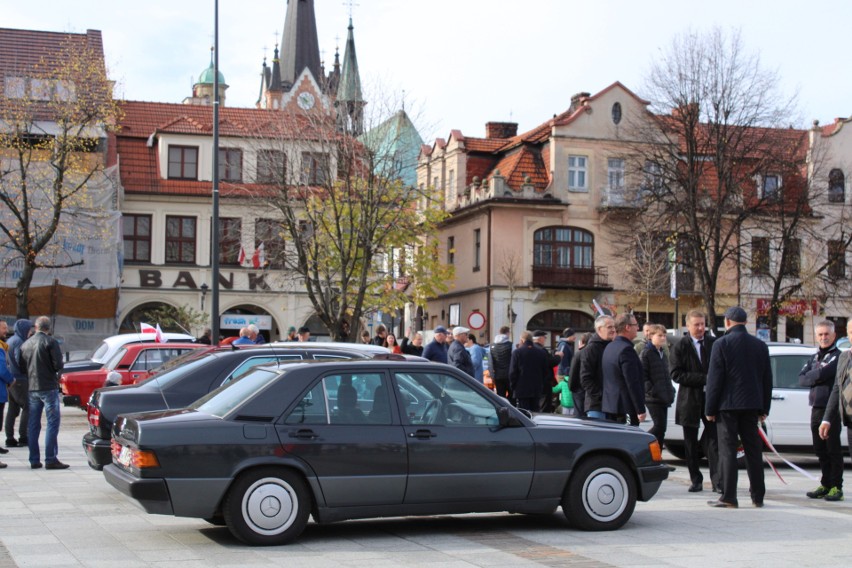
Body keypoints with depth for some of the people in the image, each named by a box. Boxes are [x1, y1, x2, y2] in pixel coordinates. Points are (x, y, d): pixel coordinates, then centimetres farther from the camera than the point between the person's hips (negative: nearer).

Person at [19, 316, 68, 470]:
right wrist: (55, 373, 5)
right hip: (49, 387, -6)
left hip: (32, 388, 6)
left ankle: (34, 460, 12)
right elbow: (58, 365, -15)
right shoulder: (50, 342, -10)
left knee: (33, 425, 10)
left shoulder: (26, 344, 8)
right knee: (52, 423, -4)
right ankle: (50, 459, -9)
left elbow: (21, 366, 10)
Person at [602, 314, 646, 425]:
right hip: (625, 407, -10)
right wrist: (640, 410, -17)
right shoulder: (626, 349, -16)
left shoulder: (609, 347, 13)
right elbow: (633, 383, -19)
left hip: (609, 405, 10)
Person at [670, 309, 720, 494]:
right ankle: (696, 480, 17)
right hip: (689, 400, 0)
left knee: (714, 441, -3)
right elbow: (676, 374, -10)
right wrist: (704, 379, -16)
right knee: (691, 443, 7)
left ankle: (718, 481, -1)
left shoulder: (714, 343, 3)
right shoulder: (680, 347, -2)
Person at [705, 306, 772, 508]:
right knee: (753, 449, 10)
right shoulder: (760, 345, 9)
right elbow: (767, 380, 12)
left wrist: (710, 409, -6)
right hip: (751, 405, 5)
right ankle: (758, 496, 13)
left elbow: (714, 379, -10)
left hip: (728, 404, -5)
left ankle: (728, 497, -6)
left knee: (728, 450, -3)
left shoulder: (722, 344, -8)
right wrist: (764, 408, 17)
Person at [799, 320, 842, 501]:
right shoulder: (814, 357, 17)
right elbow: (801, 379, 8)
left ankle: (836, 487, 0)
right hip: (816, 409, 7)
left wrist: (811, 376, -2)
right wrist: (817, 378, -7)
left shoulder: (838, 357, -6)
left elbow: (823, 374, -19)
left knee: (833, 450, -4)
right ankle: (825, 485, 18)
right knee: (820, 450, 11)